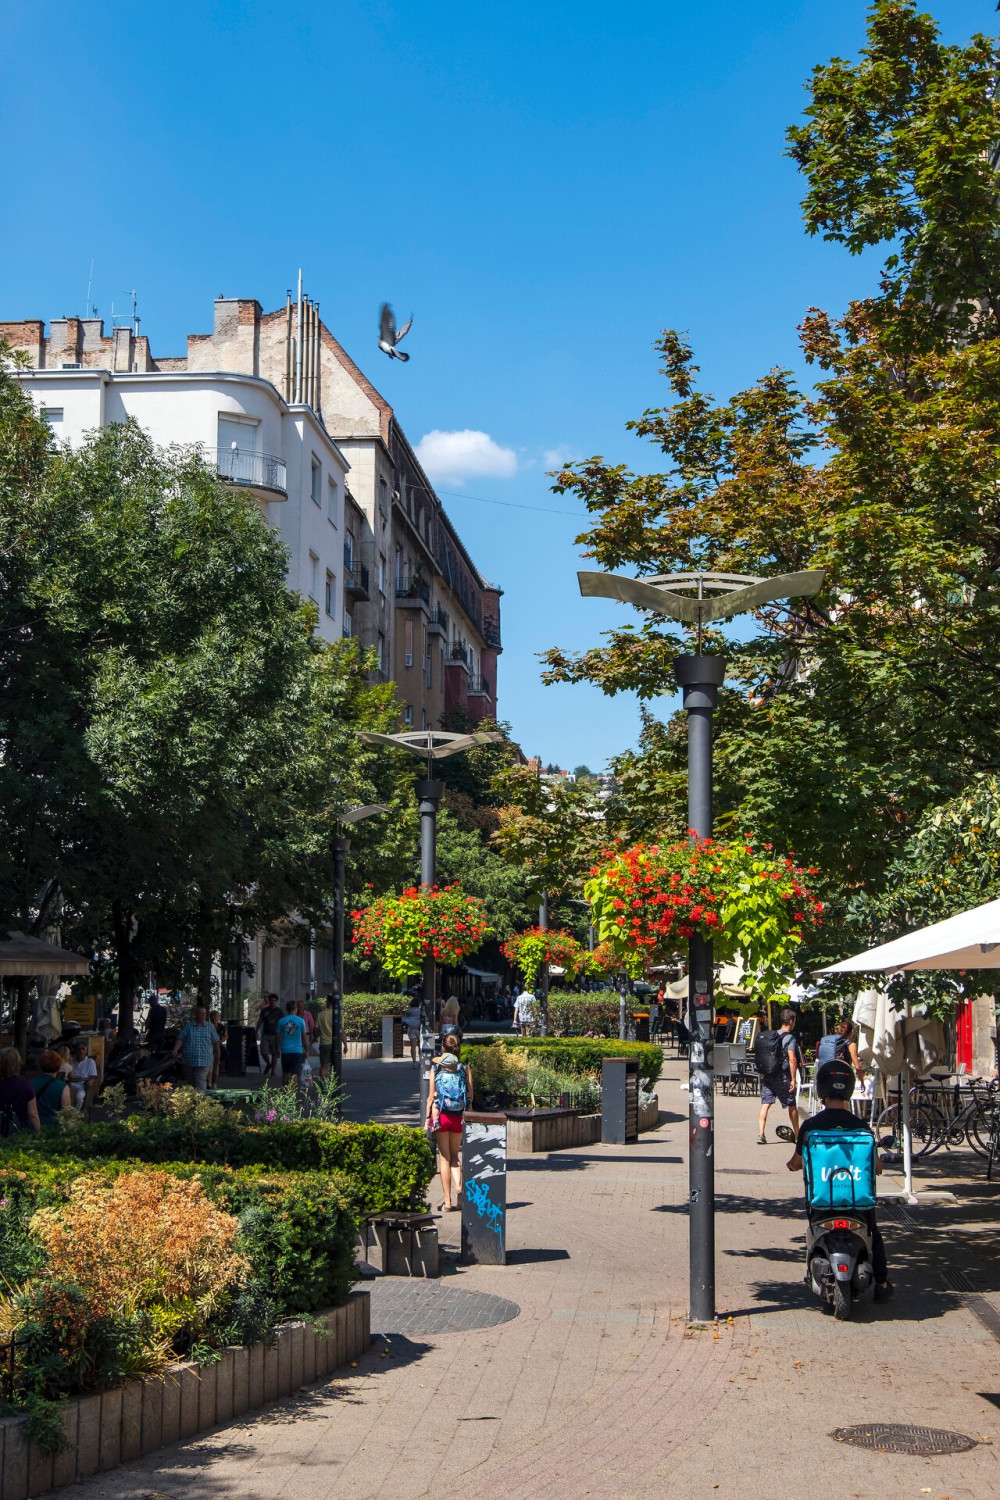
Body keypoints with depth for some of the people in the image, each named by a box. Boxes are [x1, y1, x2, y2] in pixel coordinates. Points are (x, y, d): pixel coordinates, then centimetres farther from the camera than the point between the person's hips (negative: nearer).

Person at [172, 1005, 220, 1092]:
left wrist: (217, 1058, 15)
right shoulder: (188, 1026, 5)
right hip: (189, 1061, 2)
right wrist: (175, 1049, -18)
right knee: (191, 1084, 12)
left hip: (204, 1062, -2)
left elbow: (216, 1043, 12)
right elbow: (180, 1039, 0)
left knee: (200, 1086, -12)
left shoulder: (210, 1027, 6)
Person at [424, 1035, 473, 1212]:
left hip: (440, 1115, -1)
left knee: (444, 1157, 5)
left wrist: (428, 1119, 3)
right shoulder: (464, 1068, 2)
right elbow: (470, 1096, -1)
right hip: (458, 1117, 1)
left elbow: (431, 1097, -2)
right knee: (455, 1155, 17)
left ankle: (448, 1201, 3)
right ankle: (459, 1185, -10)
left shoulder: (436, 1068, -1)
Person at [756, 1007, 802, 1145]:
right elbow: (792, 1059, -19)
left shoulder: (767, 1036, 10)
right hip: (782, 1077, -5)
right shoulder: (789, 1038, -10)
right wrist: (793, 1079, -16)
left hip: (766, 1075, 5)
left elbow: (758, 1055, 14)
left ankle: (760, 1134, -12)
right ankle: (797, 1134, 23)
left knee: (765, 1104, 0)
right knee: (792, 1105, 11)